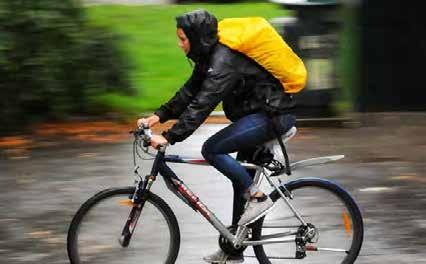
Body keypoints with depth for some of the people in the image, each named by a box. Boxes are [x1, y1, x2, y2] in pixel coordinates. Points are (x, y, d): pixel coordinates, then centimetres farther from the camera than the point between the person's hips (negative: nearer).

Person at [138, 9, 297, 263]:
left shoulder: (224, 60, -22)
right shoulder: (210, 56, 8)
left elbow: (202, 104, -29)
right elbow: (189, 93, 12)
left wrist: (169, 137, -31)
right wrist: (158, 116, 1)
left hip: (272, 116, -10)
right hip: (259, 115, 10)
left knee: (212, 149, -18)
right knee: (240, 181, 11)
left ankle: (258, 198, -10)